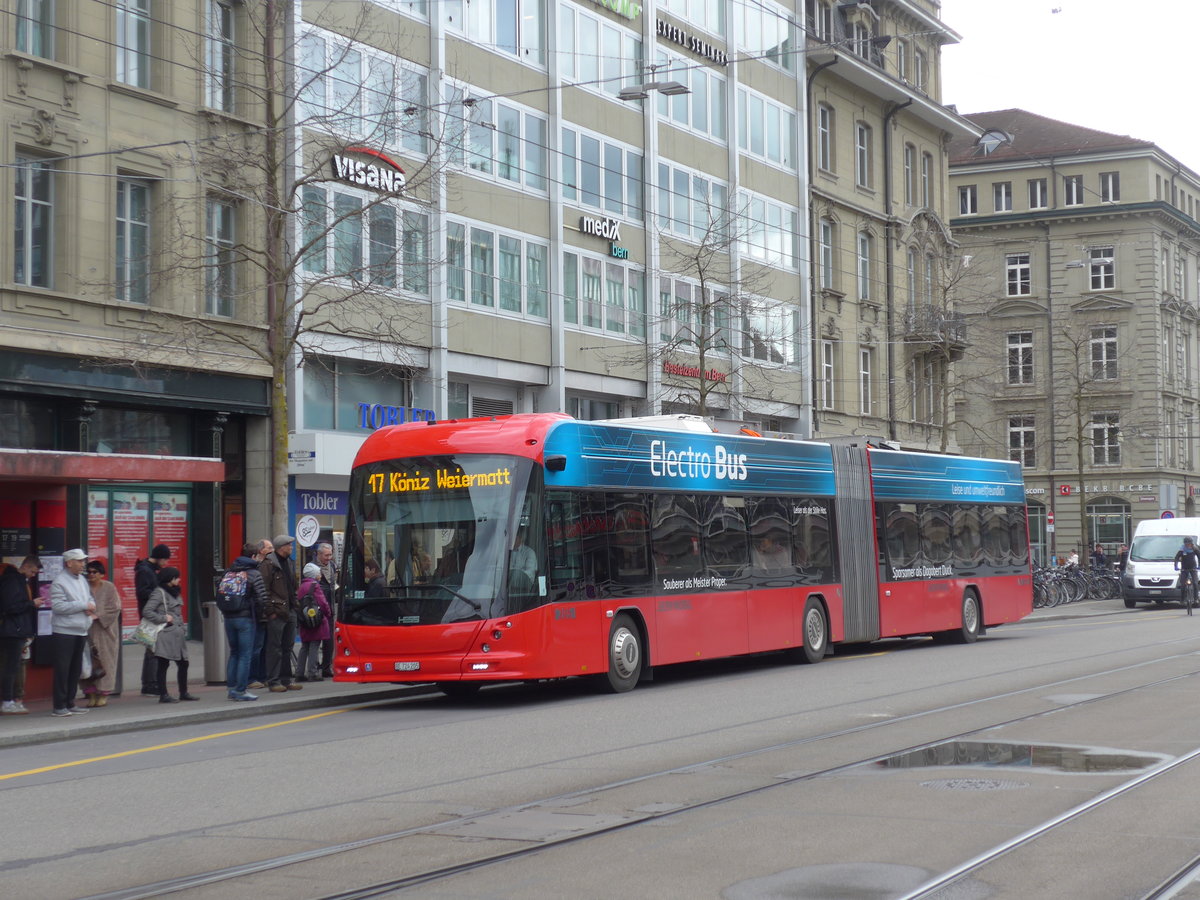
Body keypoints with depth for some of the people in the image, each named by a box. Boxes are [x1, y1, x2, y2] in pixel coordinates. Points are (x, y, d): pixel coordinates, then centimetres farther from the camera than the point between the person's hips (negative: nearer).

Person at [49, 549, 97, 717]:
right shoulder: (59, 582, -11)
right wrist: (84, 606, -16)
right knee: (62, 669, -6)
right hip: (64, 633, -8)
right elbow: (58, 606, -20)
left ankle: (70, 703, 20)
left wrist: (91, 606, -2)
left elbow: (90, 599, 23)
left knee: (75, 669, 12)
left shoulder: (82, 580, 14)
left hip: (81, 632, 8)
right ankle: (59, 706, -2)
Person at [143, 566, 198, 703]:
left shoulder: (175, 592, 18)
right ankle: (164, 694, 1)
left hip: (178, 634, 9)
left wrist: (183, 630, 18)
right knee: (163, 665, -3)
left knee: (183, 663, 9)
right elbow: (147, 612, -16)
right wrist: (164, 618, -15)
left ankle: (183, 693, 19)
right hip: (166, 634, -9)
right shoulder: (159, 593, -9)